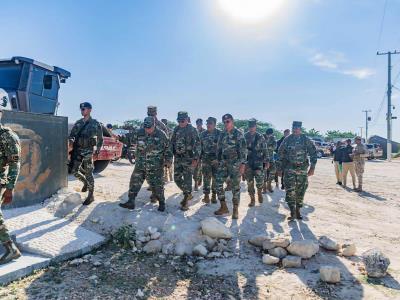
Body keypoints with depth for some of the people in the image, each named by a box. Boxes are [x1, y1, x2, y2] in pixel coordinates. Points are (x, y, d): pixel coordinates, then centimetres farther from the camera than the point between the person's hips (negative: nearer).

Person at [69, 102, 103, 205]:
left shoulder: (95, 124, -3)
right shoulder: (78, 123, 10)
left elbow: (100, 138, 3)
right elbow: (72, 134, 13)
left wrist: (98, 149, -1)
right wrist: (71, 141, -8)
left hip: (88, 151, -5)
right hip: (77, 150, 5)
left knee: (88, 173, -3)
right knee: (74, 171, 8)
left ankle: (91, 196, 5)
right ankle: (85, 183, 37)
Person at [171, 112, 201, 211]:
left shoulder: (192, 130, -8)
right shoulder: (176, 130, 9)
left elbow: (198, 145, -11)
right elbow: (172, 143, 17)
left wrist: (196, 158, -17)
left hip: (188, 159, -6)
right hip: (178, 158, 6)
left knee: (187, 180, -3)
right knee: (177, 178, 9)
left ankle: (185, 202, 8)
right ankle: (188, 194, 29)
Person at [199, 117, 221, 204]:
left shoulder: (219, 134, -1)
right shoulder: (203, 134, 9)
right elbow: (200, 146, 13)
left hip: (216, 158, -2)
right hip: (205, 158, 2)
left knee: (216, 177, 4)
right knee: (206, 177, -1)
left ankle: (214, 196, 14)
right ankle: (206, 196, 4)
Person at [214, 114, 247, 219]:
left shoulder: (238, 134, -7)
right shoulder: (222, 134, 10)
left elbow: (243, 149, -11)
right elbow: (219, 148, 17)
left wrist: (243, 164, -17)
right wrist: (218, 161, 14)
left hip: (235, 163, -6)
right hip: (223, 162, 6)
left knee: (235, 186, 0)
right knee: (218, 183, 1)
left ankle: (235, 210, 11)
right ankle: (223, 207, 13)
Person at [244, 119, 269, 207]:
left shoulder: (260, 137, 2)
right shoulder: (244, 136, 3)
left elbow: (265, 150, 4)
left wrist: (267, 161, -1)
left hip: (258, 162, -1)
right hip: (247, 162, 1)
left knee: (260, 180, -7)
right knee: (249, 182, 3)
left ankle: (259, 193, 24)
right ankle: (252, 199, 15)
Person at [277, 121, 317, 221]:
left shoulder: (306, 140, 1)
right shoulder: (287, 140, 2)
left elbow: (313, 153, 2)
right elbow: (280, 154, 8)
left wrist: (312, 167, -5)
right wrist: (280, 168, 7)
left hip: (303, 169, 1)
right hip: (290, 169, -1)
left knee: (300, 191, 7)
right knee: (290, 190, -11)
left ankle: (298, 210, 21)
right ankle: (292, 212, -7)